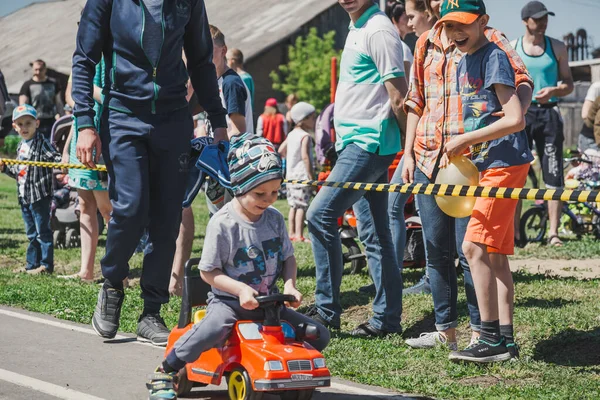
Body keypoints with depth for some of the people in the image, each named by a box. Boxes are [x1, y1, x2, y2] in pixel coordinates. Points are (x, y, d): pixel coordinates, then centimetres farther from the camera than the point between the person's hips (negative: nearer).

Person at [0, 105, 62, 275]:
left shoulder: (42, 143, -11)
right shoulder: (21, 146, 15)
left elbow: (55, 158, -22)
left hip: (40, 195, -8)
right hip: (24, 196, 8)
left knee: (43, 231, -3)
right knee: (31, 233, 16)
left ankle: (46, 265, 2)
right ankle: (32, 264, 23)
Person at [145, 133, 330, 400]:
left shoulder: (274, 219, 3)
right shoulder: (223, 224, -13)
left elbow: (288, 257, 13)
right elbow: (208, 271, -10)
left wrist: (289, 284, -7)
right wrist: (240, 289, -22)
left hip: (268, 302, 6)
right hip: (228, 300, -5)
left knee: (319, 335, -5)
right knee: (212, 330, -38)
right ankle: (165, 371, -15)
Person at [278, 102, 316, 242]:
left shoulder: (292, 134, 13)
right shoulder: (306, 136, -13)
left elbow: (281, 151, 17)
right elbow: (305, 157, -20)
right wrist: (311, 176, -19)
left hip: (290, 175, 9)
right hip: (302, 175, -9)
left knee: (293, 206, 15)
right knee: (302, 206, -8)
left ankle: (291, 233, 19)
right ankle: (299, 235, -11)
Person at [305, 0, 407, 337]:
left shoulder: (378, 30, -13)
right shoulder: (357, 29, 18)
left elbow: (399, 96, -15)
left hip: (368, 142, -10)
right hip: (357, 142, 10)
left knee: (321, 215, -13)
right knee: (376, 234, 9)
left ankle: (327, 310, -8)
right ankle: (387, 318, 12)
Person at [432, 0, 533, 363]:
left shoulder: (494, 57, -13)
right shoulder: (463, 63, 15)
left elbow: (515, 119, -21)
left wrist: (465, 140, -16)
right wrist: (458, 149, 11)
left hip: (505, 163, -10)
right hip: (487, 165, 10)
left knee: (475, 246, -13)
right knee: (495, 254, 9)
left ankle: (491, 340, -10)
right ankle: (505, 339, 12)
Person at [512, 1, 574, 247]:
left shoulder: (557, 48, 8)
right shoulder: (511, 48, 6)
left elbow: (568, 83, 9)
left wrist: (554, 91, -12)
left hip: (548, 113, 0)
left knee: (553, 174, -5)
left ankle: (553, 231, -3)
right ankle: (513, 231, 3)